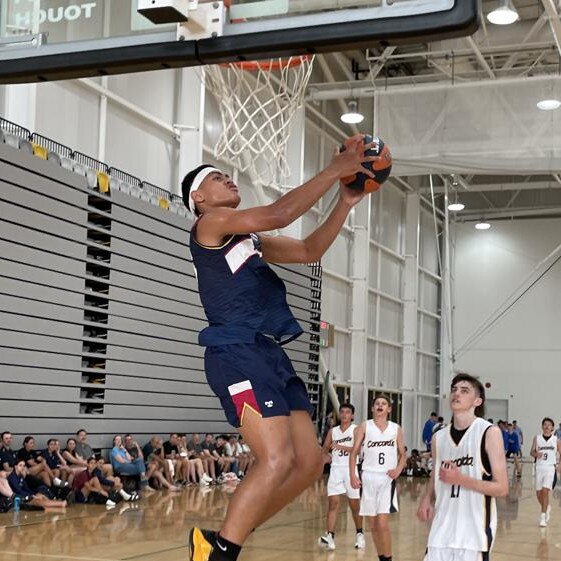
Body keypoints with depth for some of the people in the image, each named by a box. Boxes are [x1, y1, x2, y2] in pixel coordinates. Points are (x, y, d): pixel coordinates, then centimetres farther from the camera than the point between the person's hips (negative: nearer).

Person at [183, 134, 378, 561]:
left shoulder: (251, 239, 27)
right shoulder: (211, 223, 0)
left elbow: (309, 250, 27)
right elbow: (279, 214, -13)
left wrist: (346, 202, 16)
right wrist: (333, 171, -7)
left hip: (271, 355, 9)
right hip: (238, 354, -9)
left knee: (309, 461, 4)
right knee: (278, 459, -22)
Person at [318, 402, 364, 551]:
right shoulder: (333, 431, 12)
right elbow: (324, 450, 15)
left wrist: (341, 447, -29)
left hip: (351, 469, -3)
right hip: (336, 469, 3)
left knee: (354, 505, 7)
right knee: (333, 503, -9)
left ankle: (359, 534, 27)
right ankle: (330, 536, -15)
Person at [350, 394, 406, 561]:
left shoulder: (396, 429, 6)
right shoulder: (364, 426, 3)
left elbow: (403, 455, 13)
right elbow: (354, 452, 3)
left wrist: (398, 469, -7)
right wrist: (352, 475, -9)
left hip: (387, 478, -1)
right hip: (368, 477, 1)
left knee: (382, 523, -13)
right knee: (373, 525, 8)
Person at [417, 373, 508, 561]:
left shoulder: (489, 433, -7)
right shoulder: (439, 437, 8)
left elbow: (501, 488, -9)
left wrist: (460, 479, -18)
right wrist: (426, 499, 0)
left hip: (475, 531, -4)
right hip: (441, 531, 4)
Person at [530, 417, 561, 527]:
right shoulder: (537, 438, 4)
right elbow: (531, 452, 7)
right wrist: (536, 454, -16)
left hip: (550, 468, -2)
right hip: (539, 468, 2)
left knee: (545, 491, -17)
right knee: (538, 493, 8)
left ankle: (543, 517, -11)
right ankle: (547, 508, 38)